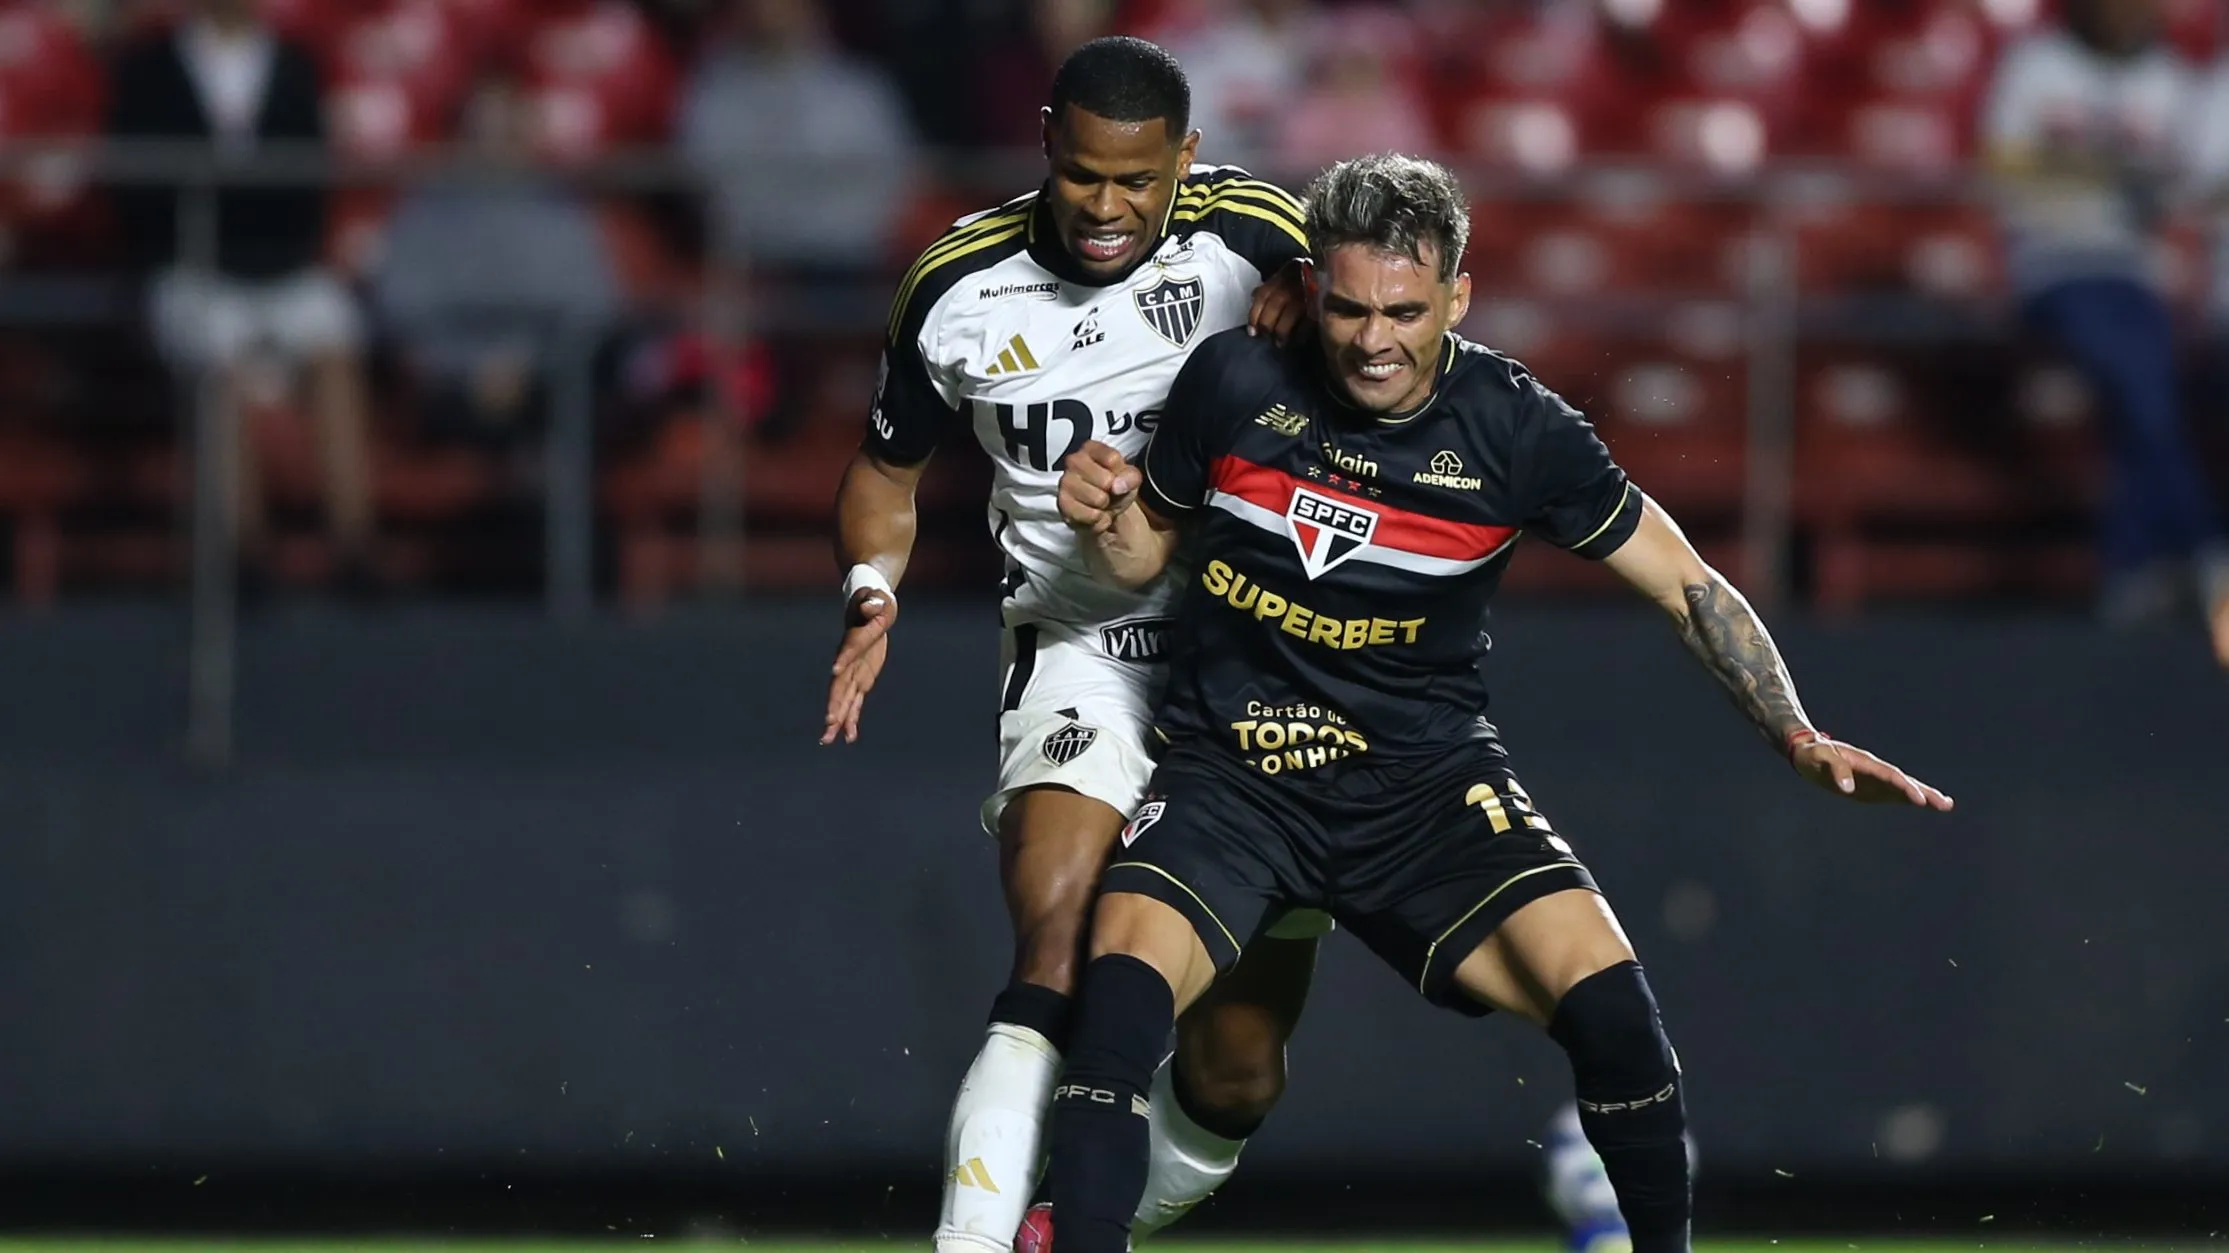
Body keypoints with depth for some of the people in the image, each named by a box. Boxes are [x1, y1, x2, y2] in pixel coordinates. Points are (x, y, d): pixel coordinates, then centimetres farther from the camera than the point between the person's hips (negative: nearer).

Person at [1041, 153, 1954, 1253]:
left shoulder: (1517, 430, -6)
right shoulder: (1234, 385, -5)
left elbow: (1689, 586, 0)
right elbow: (1143, 556, 12)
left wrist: (1800, 740, -10)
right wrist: (1098, 520, -12)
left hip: (1423, 777, 0)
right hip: (1227, 775, 0)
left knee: (1606, 997, -20)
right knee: (1121, 984, -29)